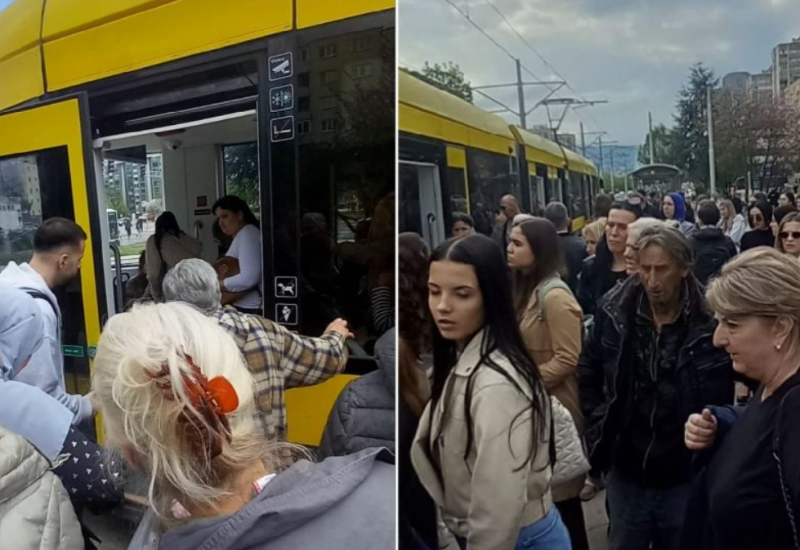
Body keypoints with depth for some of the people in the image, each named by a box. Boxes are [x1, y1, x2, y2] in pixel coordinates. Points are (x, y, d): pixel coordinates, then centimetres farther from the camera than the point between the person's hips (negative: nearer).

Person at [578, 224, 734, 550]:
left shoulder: (710, 324, -15)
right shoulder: (614, 313, -7)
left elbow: (724, 396, -3)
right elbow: (588, 372, 6)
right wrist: (598, 429, 2)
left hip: (685, 475, -1)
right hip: (625, 471, 2)